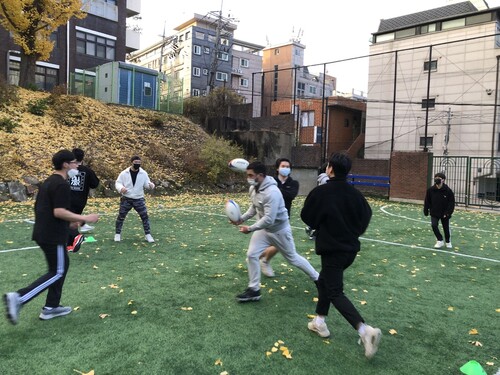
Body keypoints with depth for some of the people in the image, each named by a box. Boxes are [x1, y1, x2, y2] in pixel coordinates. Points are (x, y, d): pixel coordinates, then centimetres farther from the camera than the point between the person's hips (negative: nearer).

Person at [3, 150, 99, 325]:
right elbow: (59, 212, -26)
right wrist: (84, 218, -19)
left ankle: (51, 307, 22)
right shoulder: (62, 185, -18)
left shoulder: (48, 182, 13)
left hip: (44, 233, 10)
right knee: (57, 272, 0)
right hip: (53, 236, -10)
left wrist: (69, 220, 21)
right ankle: (18, 298, -6)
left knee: (62, 265, 17)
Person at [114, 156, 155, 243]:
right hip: (126, 199, 0)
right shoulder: (124, 173, -4)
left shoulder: (143, 173, -1)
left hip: (139, 199, 1)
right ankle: (117, 234, 21)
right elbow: (118, 183, 1)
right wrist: (121, 188, -22)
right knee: (121, 217, 5)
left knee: (144, 216, -3)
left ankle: (148, 234, 8)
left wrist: (151, 185, -22)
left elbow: (146, 183, 2)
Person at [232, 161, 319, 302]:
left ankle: (317, 279, 34)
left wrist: (250, 229, -27)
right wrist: (242, 219, -4)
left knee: (292, 258, 10)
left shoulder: (272, 192, -33)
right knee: (251, 255, -4)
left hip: (279, 230, -7)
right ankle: (254, 290, 9)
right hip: (263, 229, 7)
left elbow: (269, 219, -35)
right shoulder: (253, 188, -4)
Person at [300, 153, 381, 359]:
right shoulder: (354, 193, 0)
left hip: (332, 249, -7)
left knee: (335, 292, -1)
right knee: (324, 281, 23)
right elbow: (366, 214, 9)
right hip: (351, 248, 7)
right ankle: (319, 321, 30)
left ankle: (365, 329, -16)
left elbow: (307, 217, -6)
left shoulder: (320, 192, -16)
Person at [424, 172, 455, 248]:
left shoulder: (448, 190, -13)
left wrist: (448, 213, -15)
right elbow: (427, 201, 0)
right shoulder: (431, 190, -8)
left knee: (446, 228, 11)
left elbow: (451, 203, -9)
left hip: (444, 214, -1)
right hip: (434, 213, 1)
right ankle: (440, 241, 4)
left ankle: (448, 242, 36)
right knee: (434, 225, -16)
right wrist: (426, 211, -1)